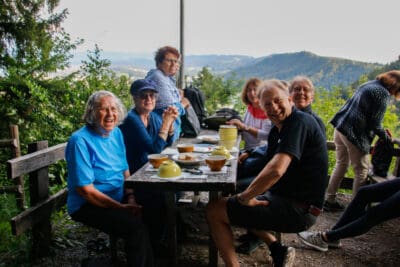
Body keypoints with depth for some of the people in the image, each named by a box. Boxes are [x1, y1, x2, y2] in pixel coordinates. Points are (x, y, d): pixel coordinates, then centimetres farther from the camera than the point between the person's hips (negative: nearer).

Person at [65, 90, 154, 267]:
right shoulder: (80, 140, -17)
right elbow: (85, 190, -18)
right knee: (137, 227, -25)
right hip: (88, 206, -7)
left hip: (118, 199, 7)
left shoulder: (116, 133, 5)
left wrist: (131, 198, -7)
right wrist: (120, 207, -20)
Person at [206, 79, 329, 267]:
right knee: (232, 201, 28)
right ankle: (278, 251, 18)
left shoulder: (299, 121, -19)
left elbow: (276, 170, -32)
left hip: (297, 210, -10)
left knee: (214, 210, -9)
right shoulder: (277, 130, 11)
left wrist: (245, 197, -19)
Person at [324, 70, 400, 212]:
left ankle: (329, 200, 23)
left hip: (340, 128, 9)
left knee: (341, 165, 18)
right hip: (355, 135, -9)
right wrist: (386, 137, 7)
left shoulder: (368, 84, 16)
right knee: (361, 171, 4)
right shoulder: (383, 94, -10)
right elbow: (375, 124, -11)